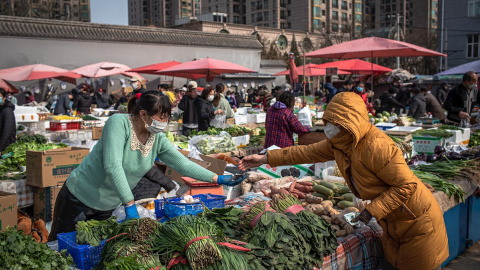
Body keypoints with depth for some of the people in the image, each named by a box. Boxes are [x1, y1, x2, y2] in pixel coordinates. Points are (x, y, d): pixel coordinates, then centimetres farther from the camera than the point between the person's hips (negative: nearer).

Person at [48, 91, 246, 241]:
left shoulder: (158, 139, -7)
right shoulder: (119, 122, -25)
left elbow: (183, 164, -6)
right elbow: (112, 166, -33)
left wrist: (218, 179, -13)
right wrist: (130, 204, -34)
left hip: (107, 207, 5)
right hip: (80, 197, -5)